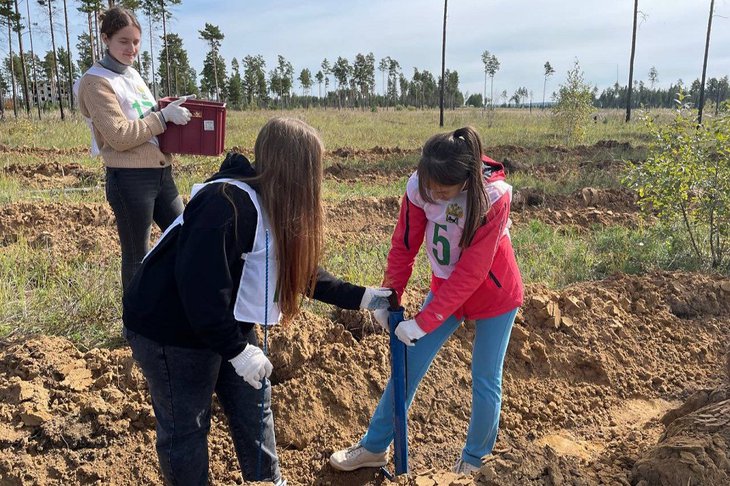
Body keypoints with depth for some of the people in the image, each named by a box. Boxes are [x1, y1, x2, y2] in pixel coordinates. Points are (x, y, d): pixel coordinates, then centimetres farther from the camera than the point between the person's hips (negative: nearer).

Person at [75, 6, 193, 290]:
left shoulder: (132, 75, 15)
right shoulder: (95, 82, -9)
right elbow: (119, 136, -18)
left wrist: (173, 109, 5)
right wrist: (164, 116, -18)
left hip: (161, 173, 8)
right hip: (130, 180, -8)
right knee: (137, 256, 3)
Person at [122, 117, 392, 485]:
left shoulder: (273, 206, 0)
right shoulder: (227, 202, -31)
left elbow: (299, 270, 8)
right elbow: (198, 282, -35)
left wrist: (360, 298, 7)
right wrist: (236, 350, -29)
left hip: (227, 325, 9)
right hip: (170, 331, -9)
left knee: (254, 407, 19)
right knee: (186, 428, 9)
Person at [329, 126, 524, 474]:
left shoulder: (493, 197, -31)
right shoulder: (419, 186, -21)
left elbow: (471, 273, -30)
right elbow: (404, 246, -8)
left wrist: (423, 322, -28)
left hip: (494, 296, -4)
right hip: (446, 289, 4)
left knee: (485, 382, 5)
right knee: (408, 366, 8)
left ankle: (474, 459, 31)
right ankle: (374, 447, 24)